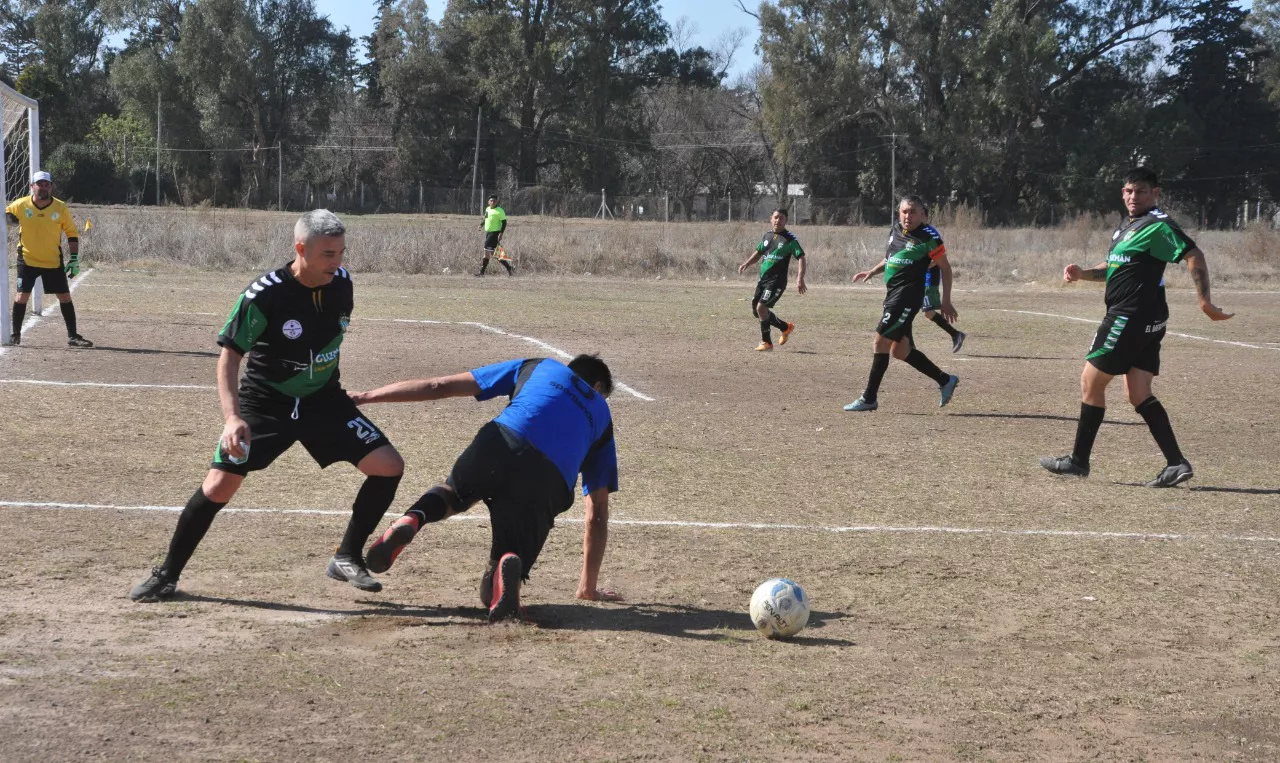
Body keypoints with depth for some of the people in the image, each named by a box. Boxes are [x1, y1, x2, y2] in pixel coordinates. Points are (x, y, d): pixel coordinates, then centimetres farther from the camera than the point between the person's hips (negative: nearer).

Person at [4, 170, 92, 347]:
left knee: (65, 296, 2)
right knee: (22, 295, -5)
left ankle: (73, 336, 10)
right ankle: (15, 334, 12)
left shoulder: (61, 208, -8)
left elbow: (72, 233, 0)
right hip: (27, 259, -1)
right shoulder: (21, 205, -8)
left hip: (54, 261, 1)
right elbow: (5, 215, 10)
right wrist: (8, 218, -16)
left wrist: (74, 258, -6)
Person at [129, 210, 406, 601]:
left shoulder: (341, 283, -8)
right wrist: (232, 417, -32)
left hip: (324, 400, 4)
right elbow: (229, 354, -20)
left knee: (389, 466, -7)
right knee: (219, 485, -13)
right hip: (265, 404, -4)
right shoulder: (265, 294, -23)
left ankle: (347, 558, 9)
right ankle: (167, 575, 7)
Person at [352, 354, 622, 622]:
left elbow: (440, 386, 25)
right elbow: (598, 512, 32)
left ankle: (412, 519, 2)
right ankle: (509, 566, -28)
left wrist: (366, 397, 31)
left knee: (454, 492, 37)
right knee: (494, 593, 10)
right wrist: (588, 588, 38)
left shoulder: (538, 367, 32)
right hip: (547, 483, -1)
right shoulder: (601, 414, 33)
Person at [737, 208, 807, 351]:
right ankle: (786, 327, 28)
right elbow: (759, 252, 26)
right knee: (756, 310, 10)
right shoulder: (768, 235, 11)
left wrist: (800, 280, -24)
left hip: (777, 280, -8)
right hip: (763, 279, 8)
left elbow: (801, 258, -13)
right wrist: (746, 264, 10)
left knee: (761, 307, -19)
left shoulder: (790, 239, -8)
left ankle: (766, 342, -5)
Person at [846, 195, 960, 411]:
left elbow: (945, 268, -5)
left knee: (880, 343, -10)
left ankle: (869, 398, -2)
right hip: (894, 294, 9)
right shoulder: (896, 231, 10)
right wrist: (872, 271, 13)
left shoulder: (929, 237, -11)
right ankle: (945, 380, 25)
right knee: (900, 350, 12)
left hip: (908, 295, -9)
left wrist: (945, 302, -7)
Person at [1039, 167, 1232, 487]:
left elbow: (1195, 256, -19)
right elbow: (1114, 267, 28)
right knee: (1139, 394, 7)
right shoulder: (1127, 225, 17)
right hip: (1143, 321, 10)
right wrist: (1083, 273, 9)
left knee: (1090, 383, 0)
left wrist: (1205, 302, -25)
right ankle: (1176, 464, 3)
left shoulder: (1158, 226, -12)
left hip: (1131, 317, -10)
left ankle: (1078, 460, 9)